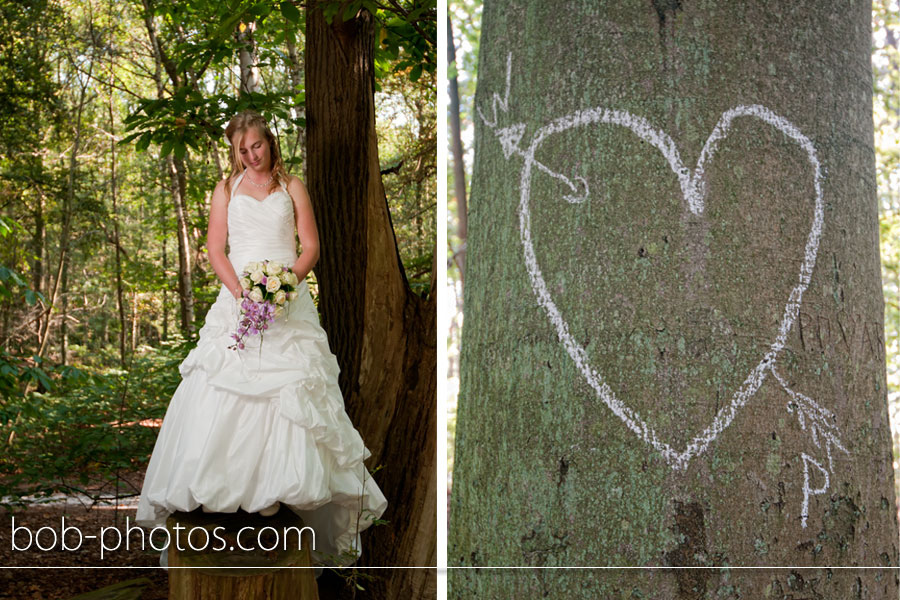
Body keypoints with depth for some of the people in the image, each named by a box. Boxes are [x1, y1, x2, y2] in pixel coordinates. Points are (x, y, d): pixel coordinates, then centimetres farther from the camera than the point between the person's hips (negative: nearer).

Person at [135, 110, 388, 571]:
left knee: (293, 390, -9)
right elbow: (215, 248, 6)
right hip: (238, 299, 1)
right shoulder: (226, 189, 13)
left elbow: (311, 247, 6)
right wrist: (239, 290, -11)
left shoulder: (292, 187, 11)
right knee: (223, 391, -9)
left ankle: (293, 490, -5)